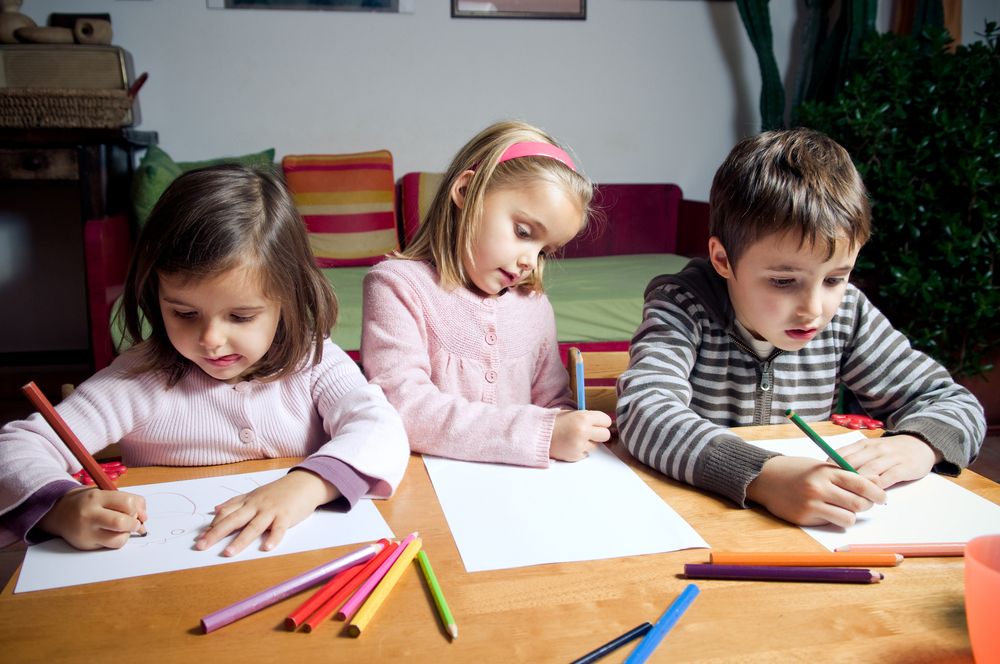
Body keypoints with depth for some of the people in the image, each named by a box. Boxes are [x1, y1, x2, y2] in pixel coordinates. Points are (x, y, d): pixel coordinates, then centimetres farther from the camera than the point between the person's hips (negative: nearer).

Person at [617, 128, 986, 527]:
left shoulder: (847, 314, -4)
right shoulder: (683, 307, -16)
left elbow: (955, 403, 4)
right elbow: (643, 412, -31)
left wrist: (915, 445, -18)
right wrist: (764, 477, -42)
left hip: (811, 533, 4)